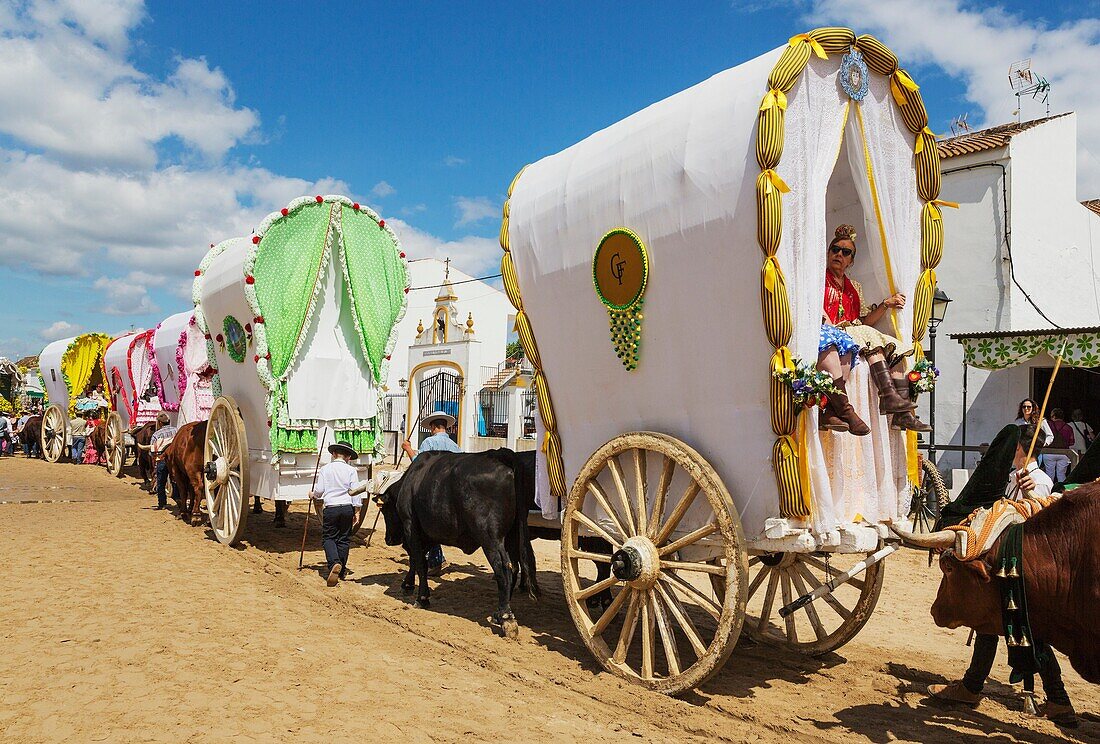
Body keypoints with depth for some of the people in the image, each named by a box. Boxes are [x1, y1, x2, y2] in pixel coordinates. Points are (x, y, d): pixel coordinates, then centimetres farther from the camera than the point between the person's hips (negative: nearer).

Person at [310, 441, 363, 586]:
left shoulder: (324, 469, 1)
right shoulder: (351, 470, -1)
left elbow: (319, 490, 0)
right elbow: (355, 492, -4)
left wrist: (312, 495, 23)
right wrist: (357, 512, 3)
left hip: (330, 508, -1)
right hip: (347, 508, 1)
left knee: (328, 537, 7)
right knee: (344, 539, 12)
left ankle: (334, 563, -18)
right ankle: (341, 571, 18)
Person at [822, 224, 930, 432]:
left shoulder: (854, 287, 25)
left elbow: (865, 321, 17)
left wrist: (885, 305, 3)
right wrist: (834, 329, -22)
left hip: (855, 334, 6)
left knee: (896, 347, -16)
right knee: (869, 338, -31)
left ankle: (903, 414, -26)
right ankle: (890, 396, -42)